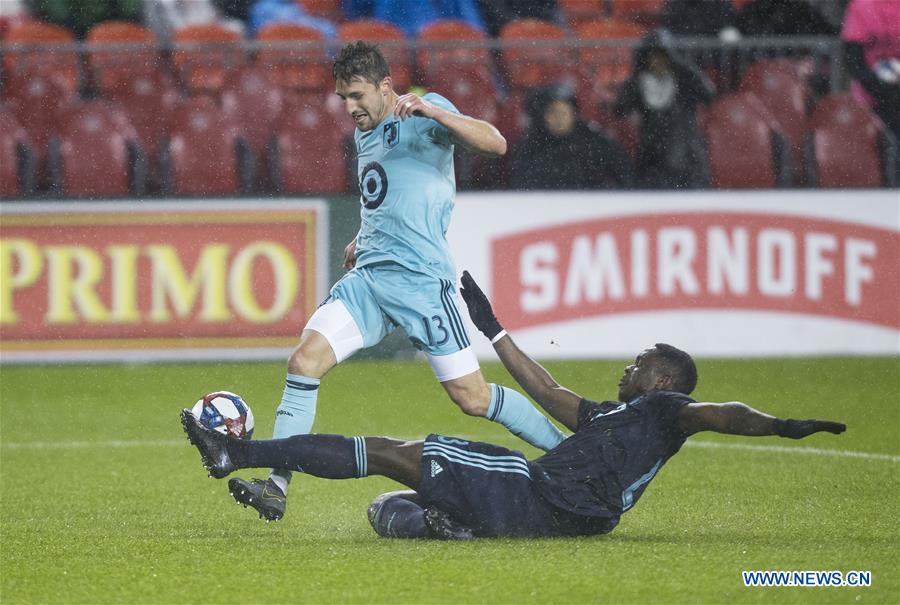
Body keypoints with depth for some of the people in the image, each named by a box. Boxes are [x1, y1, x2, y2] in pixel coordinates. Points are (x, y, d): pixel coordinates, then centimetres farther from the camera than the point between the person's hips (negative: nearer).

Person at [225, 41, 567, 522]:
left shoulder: (425, 111, -6)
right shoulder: (365, 132, 19)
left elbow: (496, 144, -21)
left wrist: (433, 112, -32)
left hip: (422, 280, -7)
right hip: (368, 278, 7)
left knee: (472, 398, -5)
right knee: (305, 360, -12)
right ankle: (276, 487, -14)